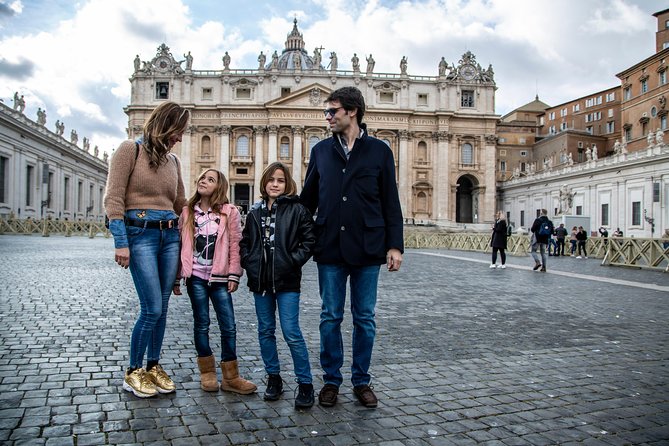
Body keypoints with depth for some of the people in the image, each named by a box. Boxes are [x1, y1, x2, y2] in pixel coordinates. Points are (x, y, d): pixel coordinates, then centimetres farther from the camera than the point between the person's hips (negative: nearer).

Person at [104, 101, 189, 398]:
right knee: (152, 309, -8)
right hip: (140, 233, -6)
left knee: (161, 309, 9)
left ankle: (153, 366, 24)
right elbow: (113, 198, -9)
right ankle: (133, 372, 11)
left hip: (170, 236, 6)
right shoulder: (130, 150, -3)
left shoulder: (172, 160, 15)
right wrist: (120, 242, -15)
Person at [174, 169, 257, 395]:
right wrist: (177, 277, 5)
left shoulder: (229, 212, 1)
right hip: (196, 277, 1)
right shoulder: (188, 212, 7)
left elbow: (235, 245, -2)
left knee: (228, 327, 1)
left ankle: (230, 377, 10)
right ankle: (207, 373, 19)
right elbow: (181, 245, 7)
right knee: (201, 324, 7)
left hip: (220, 278, -1)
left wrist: (234, 275, -7)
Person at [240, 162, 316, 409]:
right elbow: (245, 242, 16)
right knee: (266, 331, 12)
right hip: (260, 281, 5)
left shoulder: (297, 209, -2)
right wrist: (249, 263, 2)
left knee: (291, 333, -6)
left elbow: (310, 240, -5)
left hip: (287, 281, -5)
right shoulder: (255, 212, 11)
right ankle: (273, 378, 25)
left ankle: (305, 384, 5)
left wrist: (294, 261, -11)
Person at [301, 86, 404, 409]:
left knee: (364, 319, 8)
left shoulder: (378, 150, 3)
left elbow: (391, 203, 3)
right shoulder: (321, 150, 10)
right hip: (330, 248, 2)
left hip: (367, 249, -1)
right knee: (330, 317, 7)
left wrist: (395, 245, -3)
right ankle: (331, 380, 21)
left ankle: (361, 381, 22)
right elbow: (307, 199, 14)